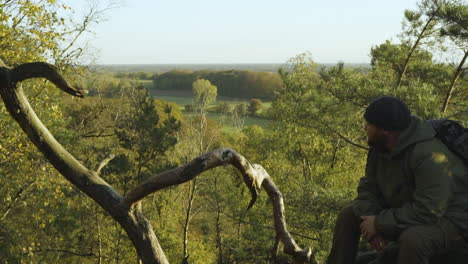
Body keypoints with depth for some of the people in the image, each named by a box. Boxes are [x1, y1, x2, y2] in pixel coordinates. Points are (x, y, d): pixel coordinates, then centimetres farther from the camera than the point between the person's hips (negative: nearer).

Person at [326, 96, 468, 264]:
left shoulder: (429, 156, -30)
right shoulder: (379, 147, -5)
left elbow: (427, 212, -33)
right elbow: (368, 187, 2)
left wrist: (380, 223, -25)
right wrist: (371, 223, -15)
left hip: (450, 222, -8)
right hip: (406, 214, 8)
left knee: (412, 239, -39)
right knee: (349, 215, 1)